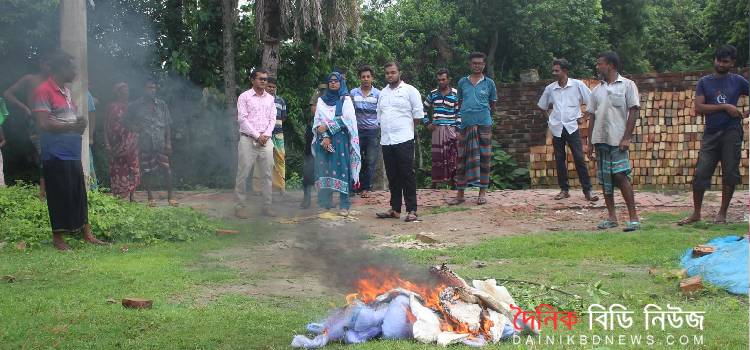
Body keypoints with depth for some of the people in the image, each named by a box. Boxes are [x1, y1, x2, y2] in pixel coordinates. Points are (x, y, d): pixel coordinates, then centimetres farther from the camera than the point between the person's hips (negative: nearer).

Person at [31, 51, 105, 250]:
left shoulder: (66, 91, 17)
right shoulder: (44, 91, -11)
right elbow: (44, 124, -18)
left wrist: (80, 126, 3)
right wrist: (73, 126, -15)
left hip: (72, 153, 8)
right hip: (55, 154, -8)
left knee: (79, 194, 11)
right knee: (60, 196, -3)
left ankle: (87, 234, 17)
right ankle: (58, 239, 6)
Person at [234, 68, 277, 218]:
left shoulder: (270, 98, 14)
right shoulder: (244, 97, 0)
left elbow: (272, 119, 11)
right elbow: (242, 119, -7)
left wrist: (266, 135, -5)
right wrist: (257, 135, -11)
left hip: (266, 141, 4)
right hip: (248, 140, -4)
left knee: (267, 174, 3)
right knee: (243, 174, -4)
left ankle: (267, 206, 9)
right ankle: (241, 206, 1)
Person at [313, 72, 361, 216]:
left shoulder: (346, 100, 6)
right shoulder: (321, 100, 14)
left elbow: (347, 119, -7)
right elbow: (318, 120, 6)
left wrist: (327, 126, -12)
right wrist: (324, 137, -9)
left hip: (341, 140, -3)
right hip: (324, 140, 3)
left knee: (341, 169, -7)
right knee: (324, 170, -1)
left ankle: (344, 205, -9)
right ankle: (324, 204, 2)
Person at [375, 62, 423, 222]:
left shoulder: (410, 91, -1)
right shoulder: (383, 93, 17)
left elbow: (418, 115, -1)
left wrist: (406, 129, 3)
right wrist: (385, 130, 12)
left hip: (404, 140, -6)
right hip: (386, 141, 6)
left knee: (407, 175, -6)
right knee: (392, 176, 10)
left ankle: (412, 210, -4)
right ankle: (395, 209, 17)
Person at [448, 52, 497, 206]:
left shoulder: (489, 83, 5)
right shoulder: (462, 82, 9)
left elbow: (492, 106, 13)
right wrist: (466, 114, 12)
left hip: (484, 124, -1)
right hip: (466, 124, 2)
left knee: (483, 158, 1)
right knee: (462, 158, 2)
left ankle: (483, 192, 8)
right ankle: (460, 194, 8)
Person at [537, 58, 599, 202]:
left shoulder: (577, 85, -5)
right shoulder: (550, 88, 5)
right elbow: (543, 106, 21)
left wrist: (582, 116, -3)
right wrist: (548, 118, 10)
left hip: (572, 127, -4)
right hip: (557, 128, 4)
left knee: (579, 158, -8)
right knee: (560, 160, 6)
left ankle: (587, 191, -6)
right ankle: (564, 190, 15)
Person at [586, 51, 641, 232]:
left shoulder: (627, 85, -1)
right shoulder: (597, 90, 15)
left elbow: (633, 111, -6)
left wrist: (627, 138, -13)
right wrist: (590, 142, 11)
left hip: (618, 140, -6)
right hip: (600, 140, 6)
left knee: (621, 176, -12)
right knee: (605, 180, 7)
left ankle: (633, 217, -8)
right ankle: (612, 217, 14)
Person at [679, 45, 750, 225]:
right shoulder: (704, 82, 5)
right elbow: (698, 108, -6)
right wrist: (725, 106, -11)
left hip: (732, 133, 0)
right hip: (711, 134, 0)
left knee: (730, 174, -1)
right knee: (700, 173, -3)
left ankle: (722, 213, 11)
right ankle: (696, 213, 8)